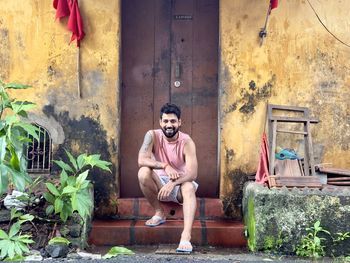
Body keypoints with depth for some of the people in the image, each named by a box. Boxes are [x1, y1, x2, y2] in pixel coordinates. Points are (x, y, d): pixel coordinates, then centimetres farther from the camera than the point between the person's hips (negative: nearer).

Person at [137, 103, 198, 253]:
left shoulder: (186, 142, -16)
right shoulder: (153, 136, -11)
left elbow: (192, 173, -24)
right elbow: (141, 160, -24)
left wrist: (173, 183, -40)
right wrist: (165, 166, -36)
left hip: (180, 184, -1)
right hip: (160, 183, 2)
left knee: (189, 187, -35)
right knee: (143, 172, -28)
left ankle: (186, 236, -50)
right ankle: (159, 213, -9)